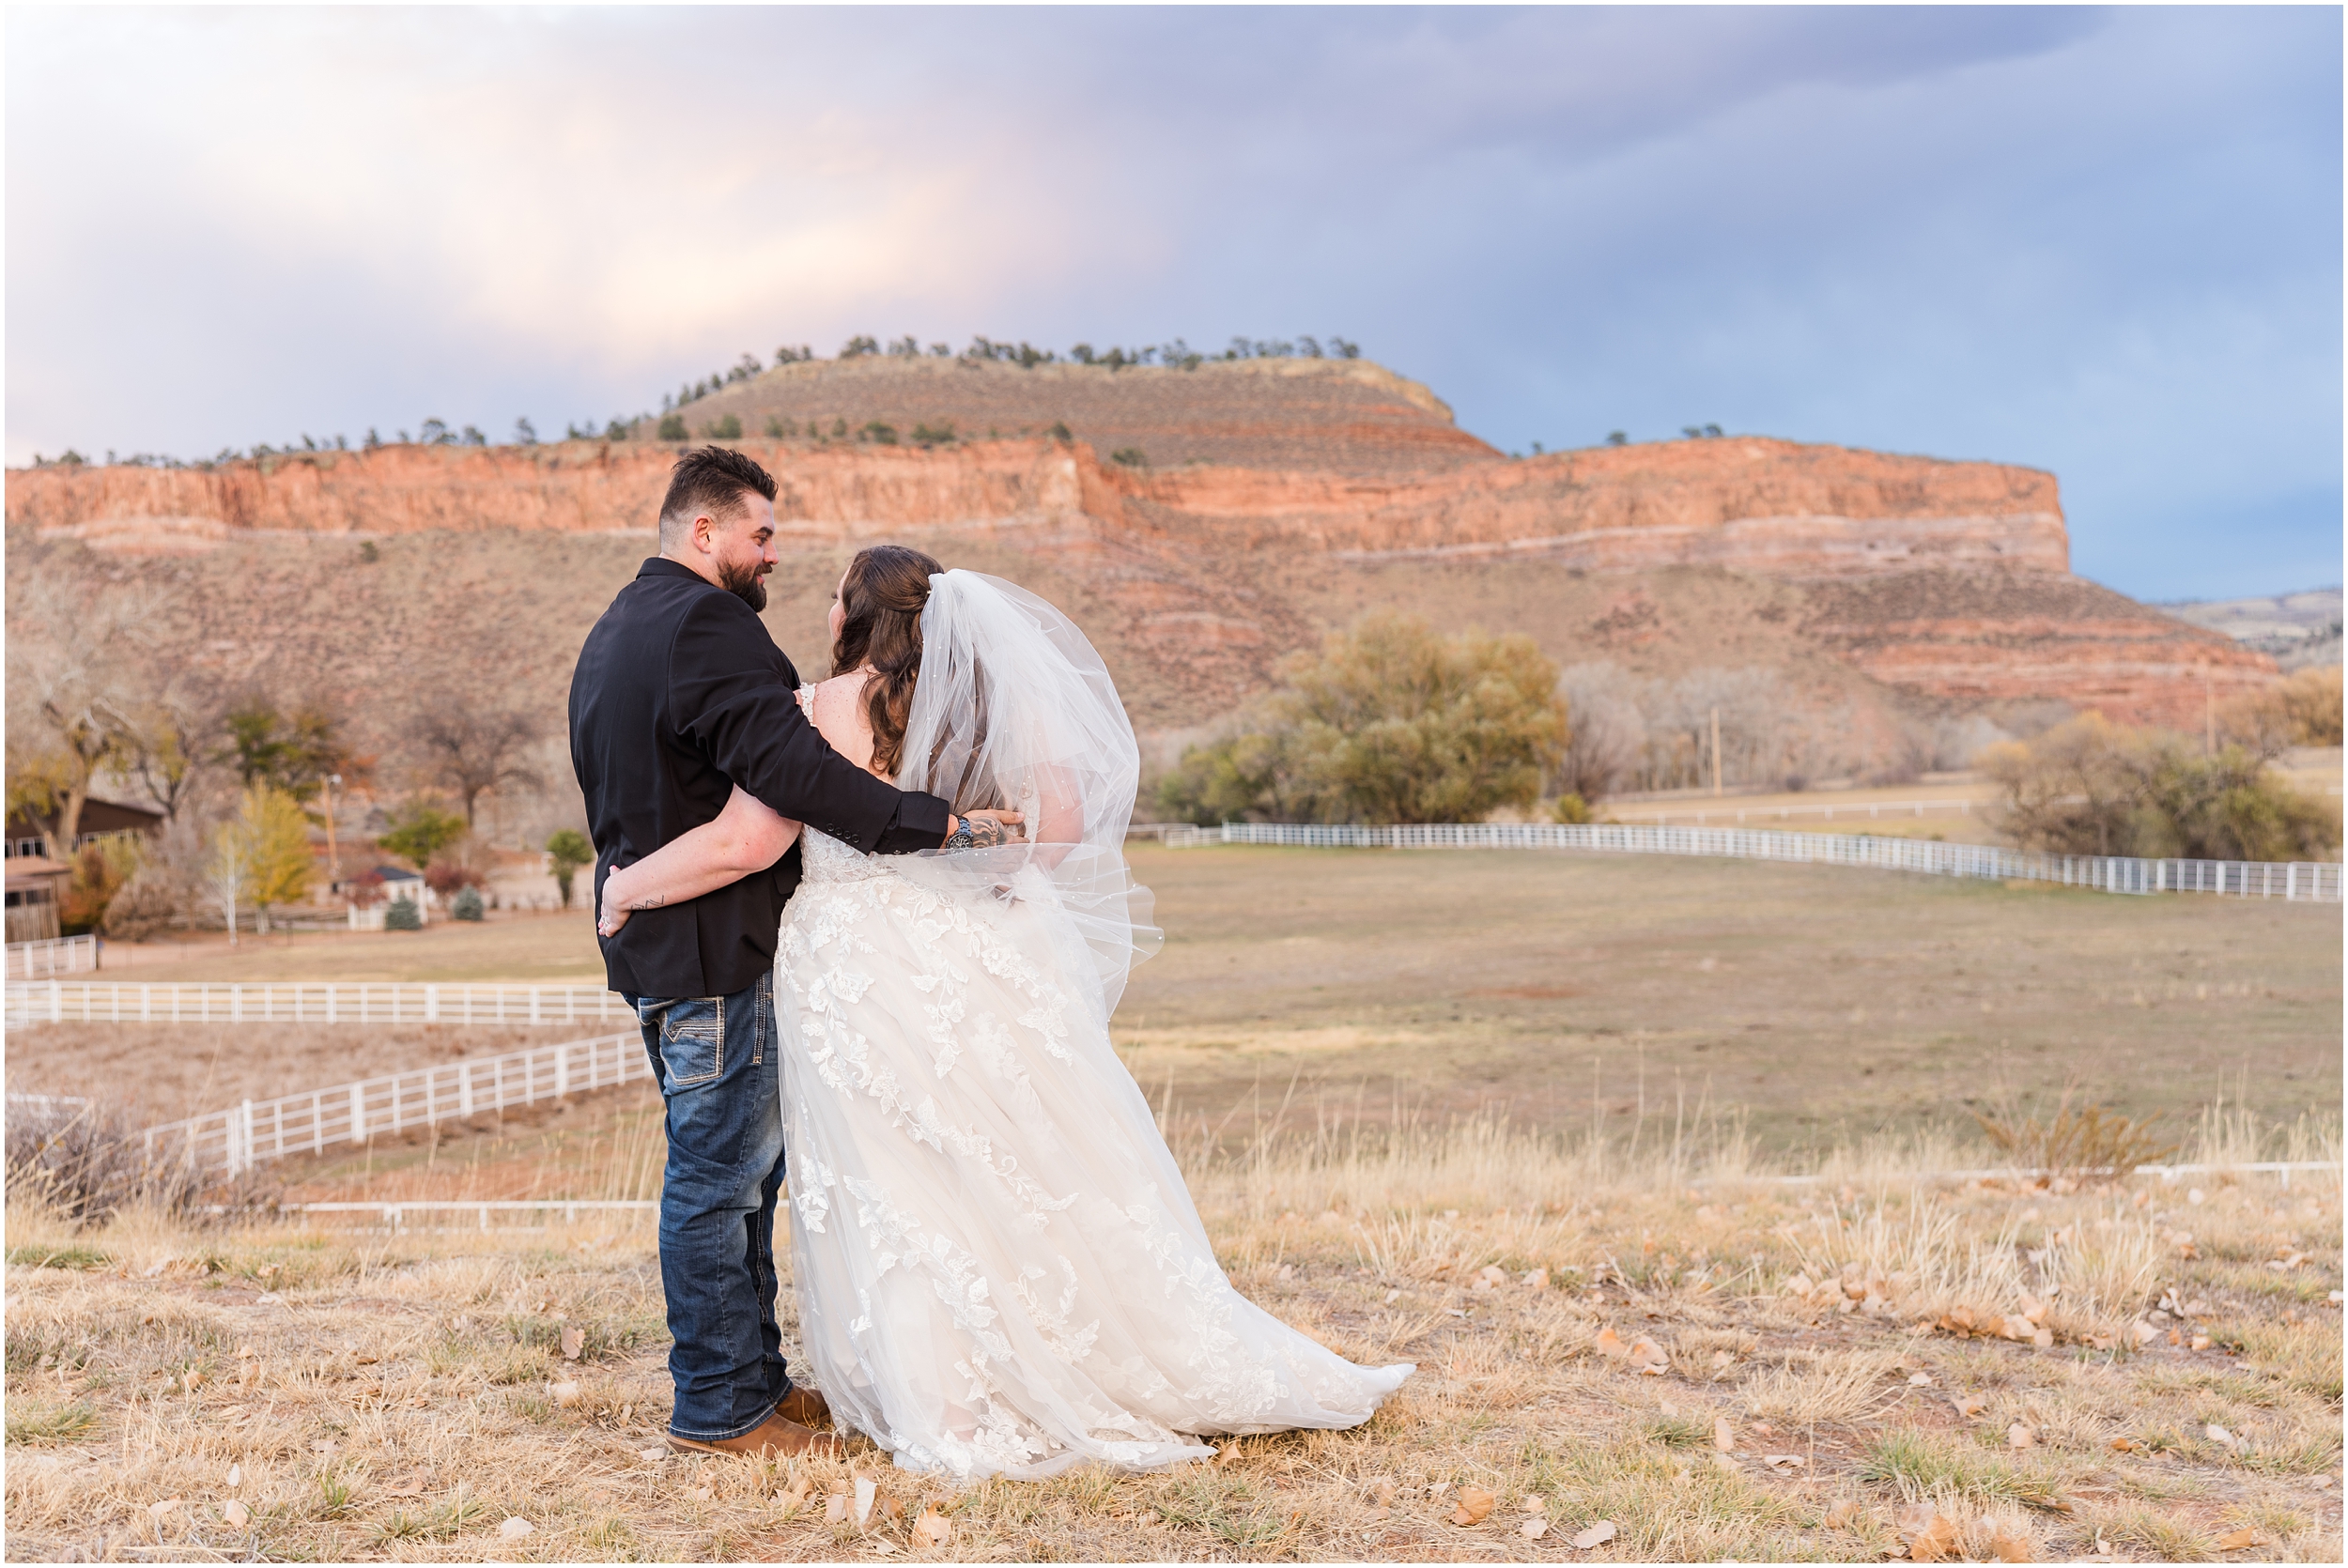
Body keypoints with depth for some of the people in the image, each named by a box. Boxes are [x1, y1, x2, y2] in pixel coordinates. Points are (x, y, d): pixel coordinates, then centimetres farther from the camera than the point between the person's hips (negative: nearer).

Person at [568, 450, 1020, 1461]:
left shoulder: (613, 632, 19)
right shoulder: (705, 624, -16)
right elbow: (791, 770, -27)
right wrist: (941, 825, -25)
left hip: (657, 945, 11)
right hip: (715, 945, -11)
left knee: (734, 1169, 16)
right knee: (720, 1174, -3)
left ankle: (751, 1377, 25)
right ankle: (719, 1407, 6)